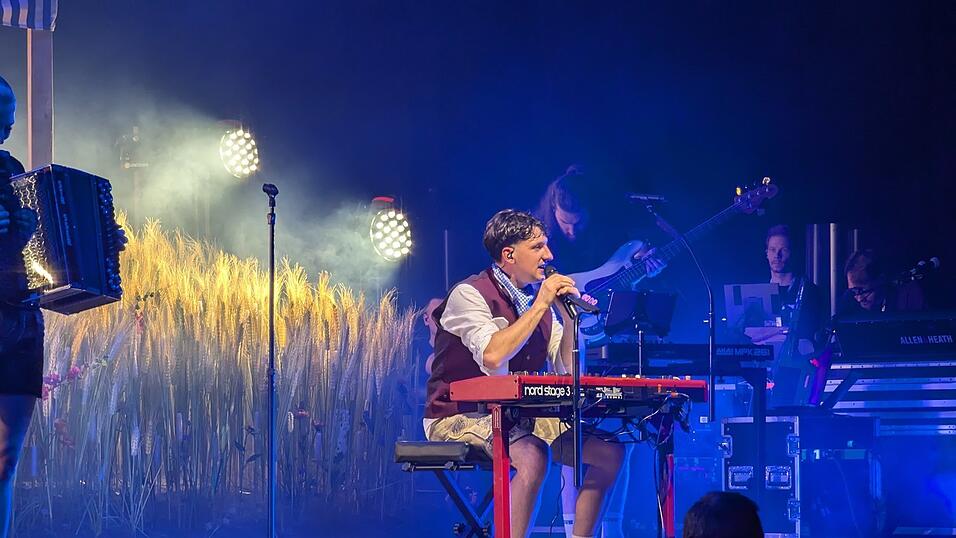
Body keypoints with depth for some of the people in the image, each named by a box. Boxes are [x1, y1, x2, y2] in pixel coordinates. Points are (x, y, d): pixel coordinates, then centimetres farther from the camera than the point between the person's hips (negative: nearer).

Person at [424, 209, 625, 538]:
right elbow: (492, 357, -30)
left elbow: (567, 371, 9)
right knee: (533, 456, -35)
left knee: (609, 451, -6)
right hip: (462, 416, -7)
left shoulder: (537, 298, 9)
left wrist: (569, 317, -6)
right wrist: (540, 305, -21)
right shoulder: (470, 295, -12)